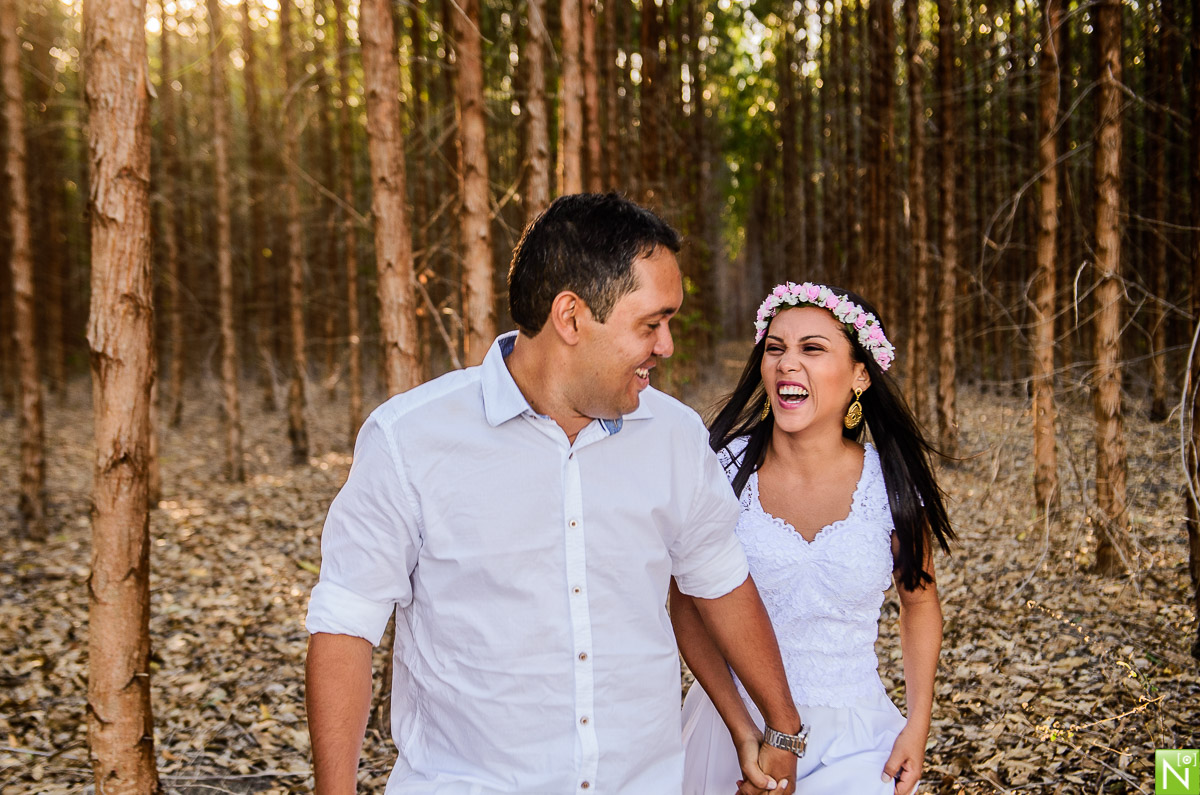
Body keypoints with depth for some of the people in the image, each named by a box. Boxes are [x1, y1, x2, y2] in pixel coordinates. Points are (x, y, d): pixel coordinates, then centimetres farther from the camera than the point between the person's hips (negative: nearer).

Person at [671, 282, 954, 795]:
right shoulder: (724, 469, -10)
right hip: (734, 719, 0)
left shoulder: (892, 485, -8)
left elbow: (919, 603, 7)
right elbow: (687, 605, -5)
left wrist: (918, 725, 0)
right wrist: (743, 733, -12)